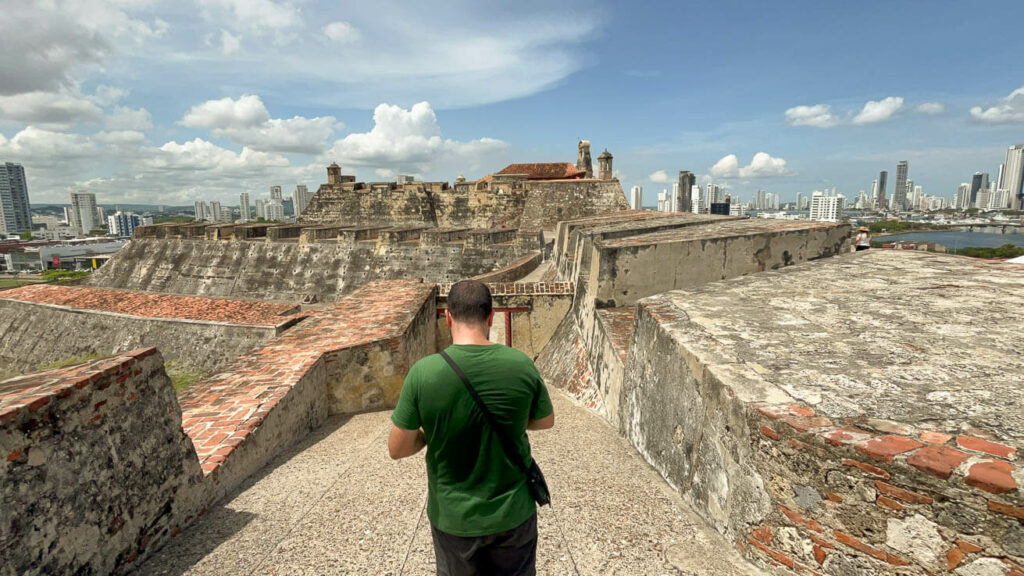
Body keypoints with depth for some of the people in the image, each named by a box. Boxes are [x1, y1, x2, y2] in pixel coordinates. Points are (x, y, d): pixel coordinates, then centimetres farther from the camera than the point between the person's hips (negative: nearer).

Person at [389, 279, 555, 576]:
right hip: (513, 512, 1)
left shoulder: (423, 372, -21)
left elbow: (397, 449, -11)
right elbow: (545, 421, 0)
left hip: (453, 518, 0)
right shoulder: (521, 364, -17)